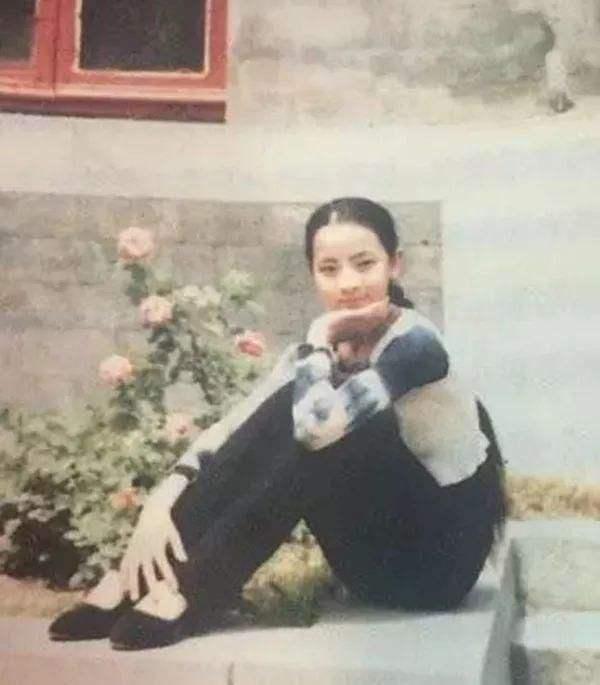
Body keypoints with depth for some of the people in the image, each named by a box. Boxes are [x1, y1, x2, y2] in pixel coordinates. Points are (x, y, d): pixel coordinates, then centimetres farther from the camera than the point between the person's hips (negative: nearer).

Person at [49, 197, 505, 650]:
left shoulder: (415, 343, -21)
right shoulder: (326, 349, 0)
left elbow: (318, 423, -38)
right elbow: (233, 428, -10)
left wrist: (321, 340, -19)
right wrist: (164, 499, -25)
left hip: (441, 556, -6)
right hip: (379, 546, 6)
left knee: (313, 422, -28)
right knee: (285, 412, -18)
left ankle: (192, 592, -23)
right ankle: (139, 578, -17)